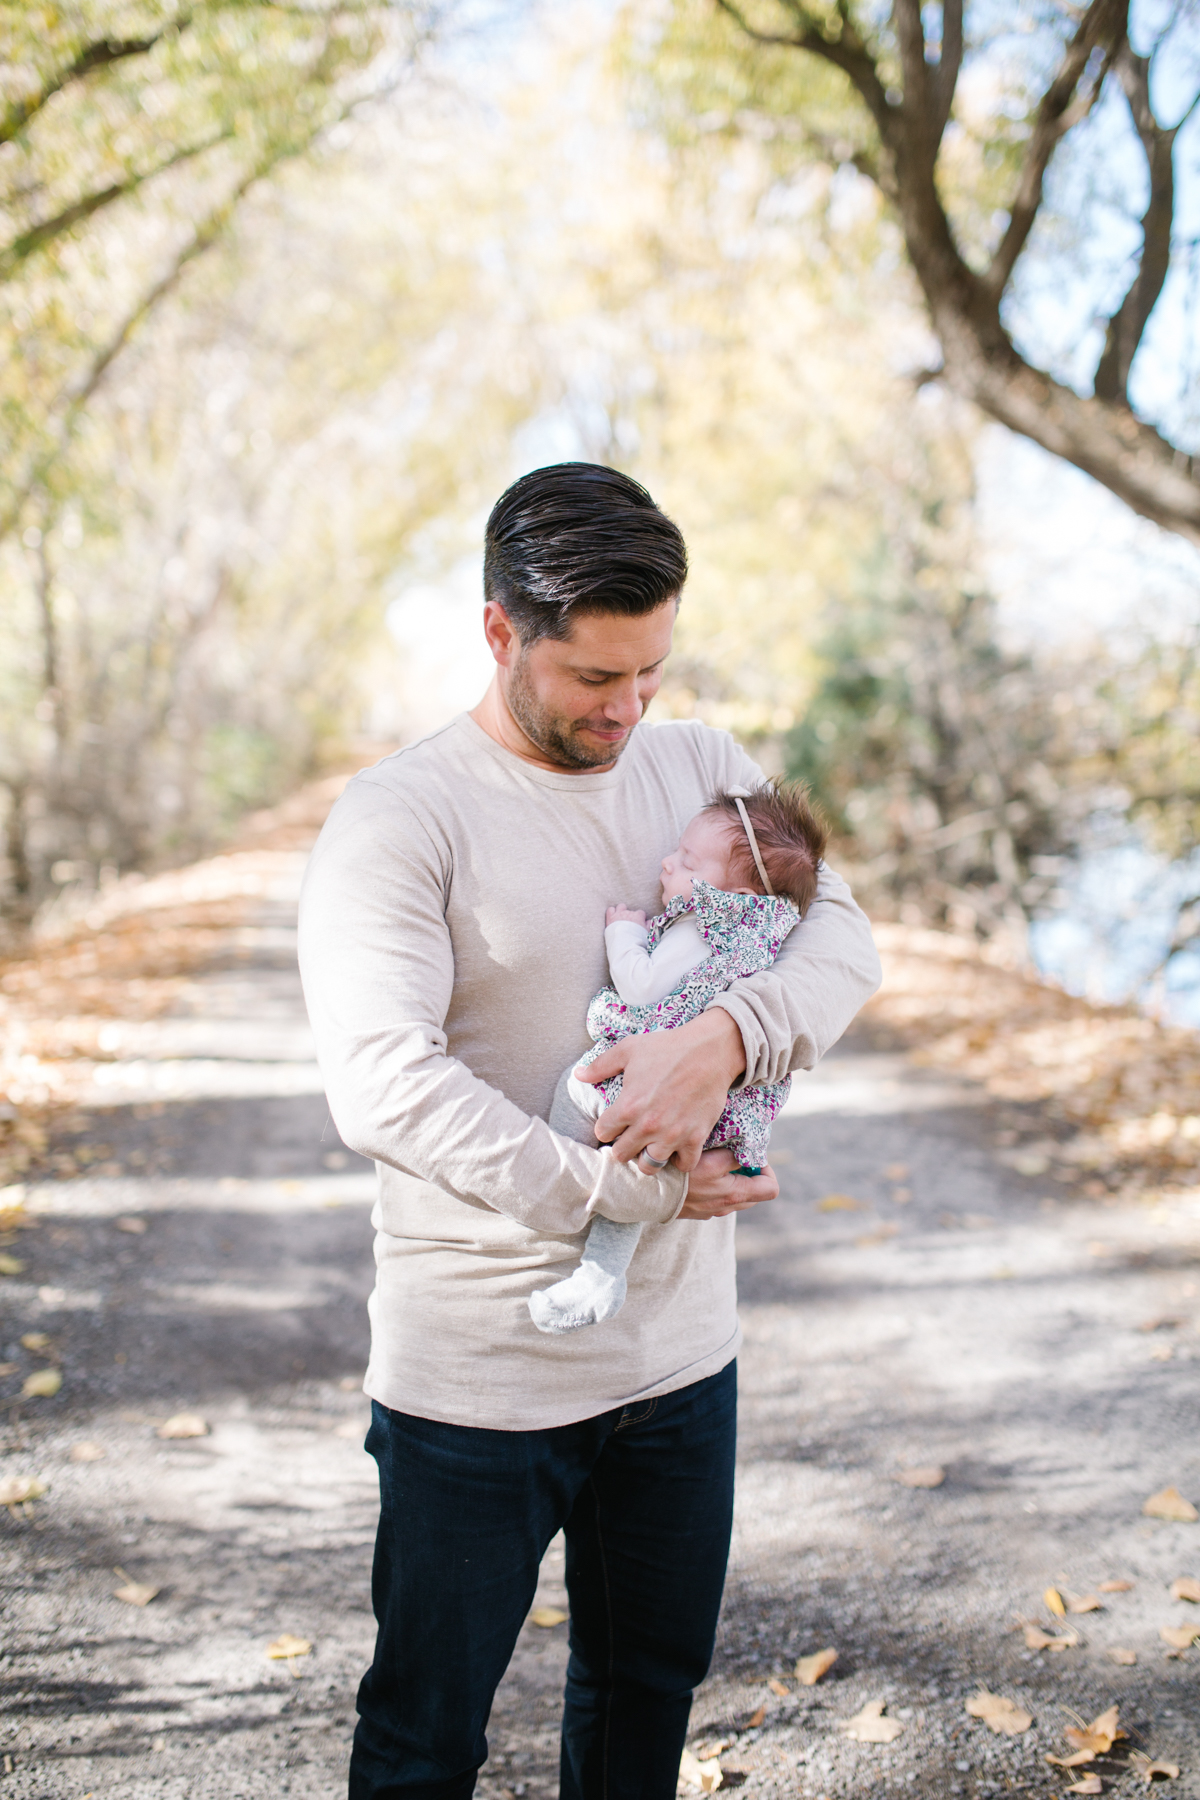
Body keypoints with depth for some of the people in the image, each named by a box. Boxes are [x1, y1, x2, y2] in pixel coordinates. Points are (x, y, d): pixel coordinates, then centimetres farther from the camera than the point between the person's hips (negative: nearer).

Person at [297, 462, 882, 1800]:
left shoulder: (697, 766, 4)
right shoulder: (397, 819, -15)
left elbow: (838, 937, -3)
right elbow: (384, 1090, -24)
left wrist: (728, 1035, -24)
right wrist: (623, 1196, -24)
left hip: (680, 1347, 5)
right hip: (476, 1375, -5)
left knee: (651, 1683, 24)